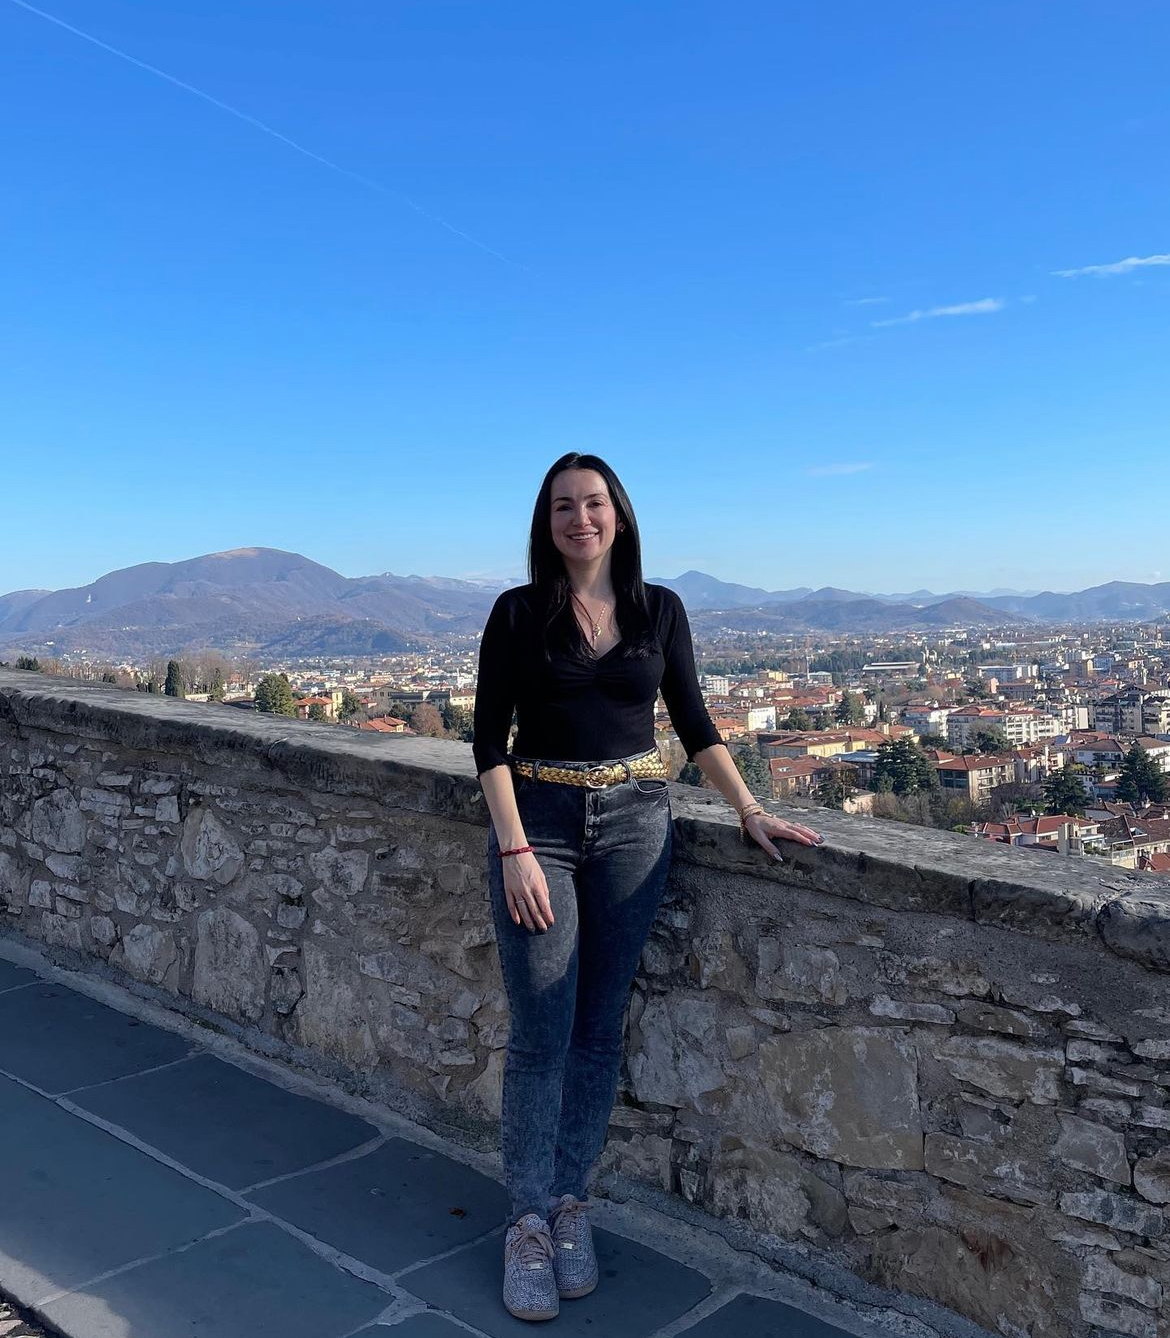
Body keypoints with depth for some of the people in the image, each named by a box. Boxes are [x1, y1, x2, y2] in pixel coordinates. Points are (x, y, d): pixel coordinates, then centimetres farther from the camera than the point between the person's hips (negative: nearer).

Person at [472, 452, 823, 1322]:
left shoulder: (659, 609, 4)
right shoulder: (518, 613, -2)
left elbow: (695, 724, 8)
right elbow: (489, 739, -4)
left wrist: (750, 810, -2)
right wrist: (515, 848, -13)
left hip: (633, 823, 2)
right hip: (538, 822, -2)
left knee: (600, 1029, 8)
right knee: (541, 1034, 0)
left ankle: (570, 1205, 25)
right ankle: (530, 1224, 16)